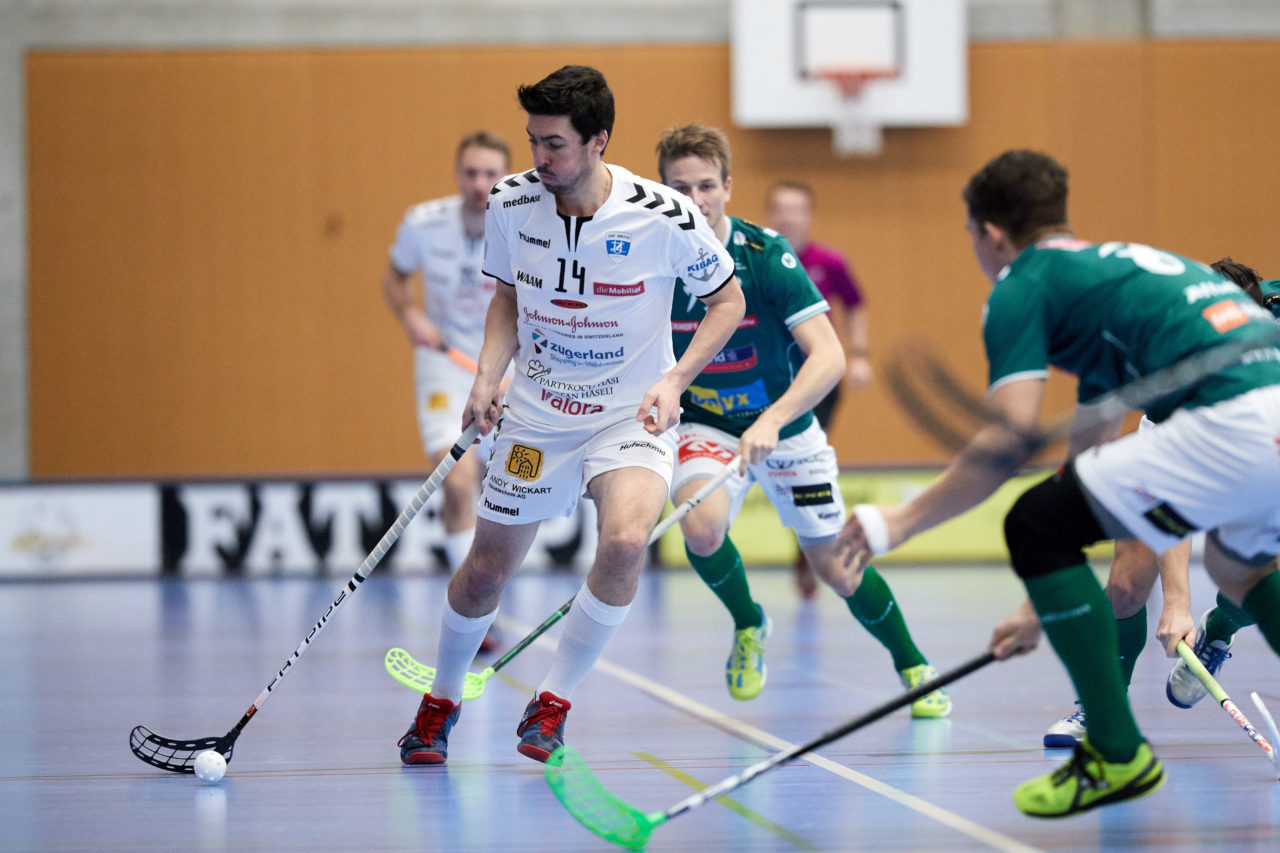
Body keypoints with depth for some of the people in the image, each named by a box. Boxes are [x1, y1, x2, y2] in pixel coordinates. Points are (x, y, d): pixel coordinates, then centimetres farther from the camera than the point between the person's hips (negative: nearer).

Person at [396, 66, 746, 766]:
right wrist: (487, 377, -6)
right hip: (535, 412, 3)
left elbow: (727, 300, -3)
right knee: (487, 569, 6)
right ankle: (441, 700, 36)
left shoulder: (665, 218, -19)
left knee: (626, 539, -29)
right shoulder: (511, 204, -9)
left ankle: (553, 703, -10)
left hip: (631, 413, -3)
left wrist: (674, 380, -16)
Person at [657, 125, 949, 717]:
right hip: (705, 425, 1)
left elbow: (828, 358, -30)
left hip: (786, 428, -1)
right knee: (701, 527, -29)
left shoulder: (767, 256, -23)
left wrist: (770, 421, -43)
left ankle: (912, 666, 32)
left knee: (834, 566, 5)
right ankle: (748, 625, 3)